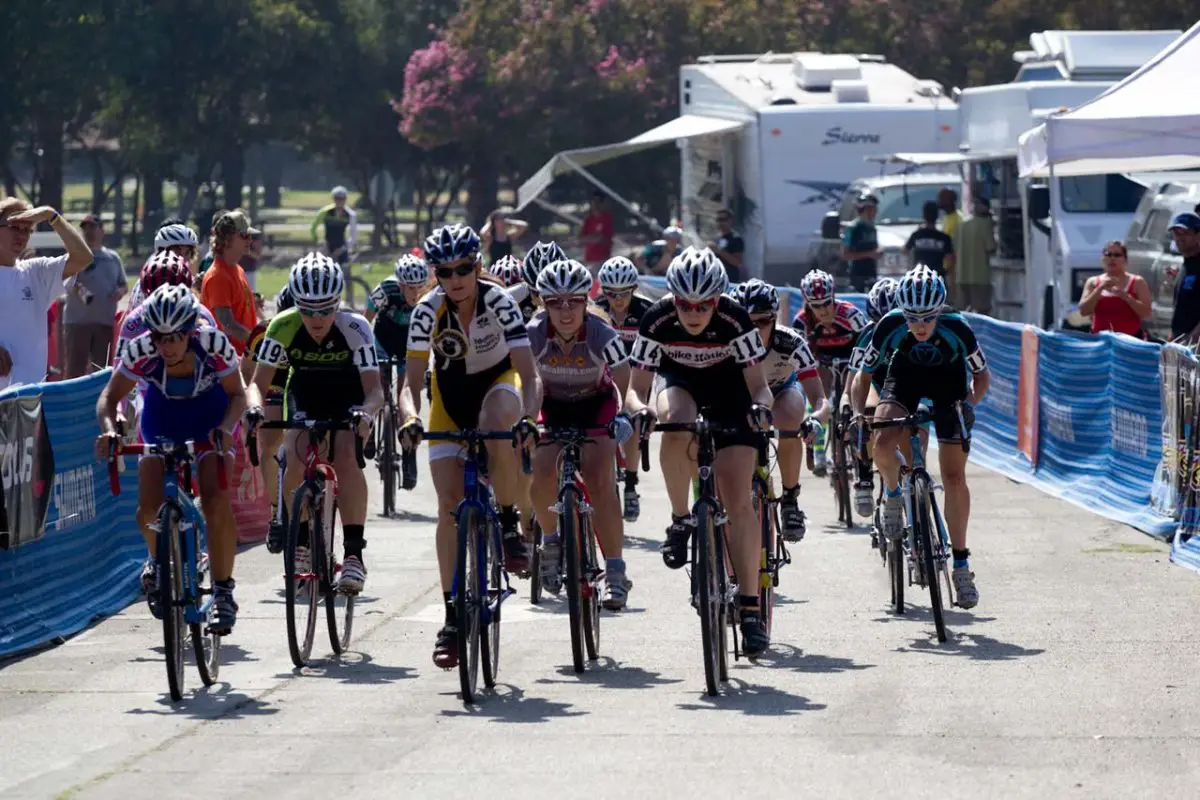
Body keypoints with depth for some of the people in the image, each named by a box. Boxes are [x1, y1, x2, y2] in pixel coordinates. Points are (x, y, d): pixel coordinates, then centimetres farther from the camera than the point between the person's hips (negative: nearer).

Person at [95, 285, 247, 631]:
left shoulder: (214, 344, -30)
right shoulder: (140, 351, -29)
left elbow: (237, 394, -16)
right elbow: (110, 396, -16)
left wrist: (226, 428, -35)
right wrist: (109, 430, -36)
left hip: (210, 420, -1)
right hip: (162, 419, 1)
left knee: (216, 504, -19)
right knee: (149, 510, -11)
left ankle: (223, 591, -7)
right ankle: (158, 559, 22)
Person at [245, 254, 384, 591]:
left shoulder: (355, 328, -31)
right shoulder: (284, 327, -27)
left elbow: (374, 390, -33)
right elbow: (258, 381, -23)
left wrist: (365, 413, -55)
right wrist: (255, 408, -45)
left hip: (349, 401, -2)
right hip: (306, 397, 2)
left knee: (347, 457, -27)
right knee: (297, 457, -23)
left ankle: (354, 553, -24)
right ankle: (300, 541, -2)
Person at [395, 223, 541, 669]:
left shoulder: (498, 301, -27)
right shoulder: (428, 311, -22)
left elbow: (529, 376, -31)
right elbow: (411, 382, -22)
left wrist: (526, 416, -50)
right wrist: (410, 419, -43)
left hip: (499, 382, -2)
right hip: (450, 394, 2)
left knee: (496, 425, -40)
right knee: (449, 507, -8)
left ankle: (510, 528, -19)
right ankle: (453, 619, -1)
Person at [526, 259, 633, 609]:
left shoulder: (602, 334, -29)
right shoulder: (534, 334, -26)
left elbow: (626, 385, -21)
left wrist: (628, 420, -30)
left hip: (597, 403, -1)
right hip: (553, 405, 1)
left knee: (599, 482, -18)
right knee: (543, 471, -24)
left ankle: (615, 573, -13)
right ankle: (550, 539, 4)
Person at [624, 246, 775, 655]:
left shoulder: (734, 319, -29)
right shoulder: (658, 320, -26)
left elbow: (758, 384, -24)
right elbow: (636, 388, -22)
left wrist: (760, 406, -47)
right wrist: (639, 409, -45)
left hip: (730, 392, -1)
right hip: (681, 383, 1)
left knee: (737, 499, -14)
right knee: (677, 424, -38)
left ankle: (751, 608, -11)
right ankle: (680, 520, -17)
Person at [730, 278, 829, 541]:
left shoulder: (791, 343, -34)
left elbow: (819, 399, -37)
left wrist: (815, 420, -60)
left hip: (784, 388, -2)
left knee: (788, 423, -35)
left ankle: (790, 498, -15)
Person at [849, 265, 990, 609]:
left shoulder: (957, 329, -32)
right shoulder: (890, 326, -30)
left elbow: (980, 375, -14)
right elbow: (864, 375, -17)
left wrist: (969, 403, -30)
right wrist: (858, 413, -33)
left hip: (948, 380, -1)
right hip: (905, 374, 1)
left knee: (954, 477, -7)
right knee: (883, 445, -27)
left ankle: (961, 563, 4)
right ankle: (892, 495, 8)